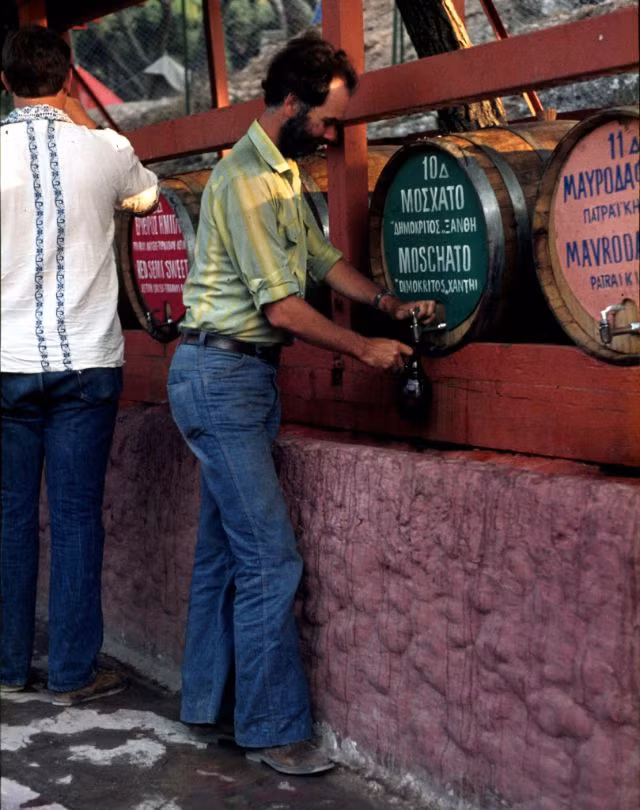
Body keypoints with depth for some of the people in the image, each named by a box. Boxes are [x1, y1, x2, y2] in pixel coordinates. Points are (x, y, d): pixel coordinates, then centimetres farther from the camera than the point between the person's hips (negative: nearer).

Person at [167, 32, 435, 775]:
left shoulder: (282, 173, 14)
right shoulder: (245, 179, -17)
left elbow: (324, 259, 19)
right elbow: (283, 306, -19)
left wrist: (390, 304, 7)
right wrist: (366, 350, -10)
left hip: (243, 377, 10)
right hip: (220, 373, -10)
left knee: (224, 548, 14)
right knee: (270, 558, -8)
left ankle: (207, 702, 24)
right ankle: (273, 730, 2)